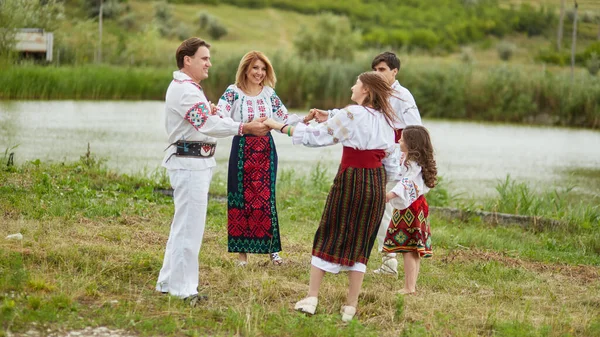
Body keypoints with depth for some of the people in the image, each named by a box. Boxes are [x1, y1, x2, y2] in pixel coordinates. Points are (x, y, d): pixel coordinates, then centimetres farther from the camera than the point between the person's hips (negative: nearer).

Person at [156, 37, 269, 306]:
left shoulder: (186, 87, 19)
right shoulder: (185, 90, -17)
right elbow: (207, 125, -27)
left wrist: (211, 114, 0)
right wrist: (246, 128, -31)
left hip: (194, 162, 11)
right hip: (189, 162, -11)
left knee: (183, 225, 17)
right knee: (189, 227, -7)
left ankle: (168, 282, 25)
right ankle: (182, 289, -1)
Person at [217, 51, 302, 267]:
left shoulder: (269, 93, 8)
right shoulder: (233, 92, -3)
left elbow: (285, 117, 13)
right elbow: (221, 114, -18)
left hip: (265, 151, 2)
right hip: (242, 150, -2)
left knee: (266, 198, 4)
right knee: (242, 198, 1)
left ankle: (272, 248, 13)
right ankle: (242, 251, 10)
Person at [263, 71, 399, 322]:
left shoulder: (353, 114, -10)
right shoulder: (385, 119, 9)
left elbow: (318, 136, -9)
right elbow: (392, 163, 12)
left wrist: (279, 126, -2)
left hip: (351, 179, -5)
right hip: (376, 184, 5)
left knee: (328, 237, 5)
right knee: (360, 243, 8)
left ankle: (311, 298, 6)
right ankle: (350, 307, 7)